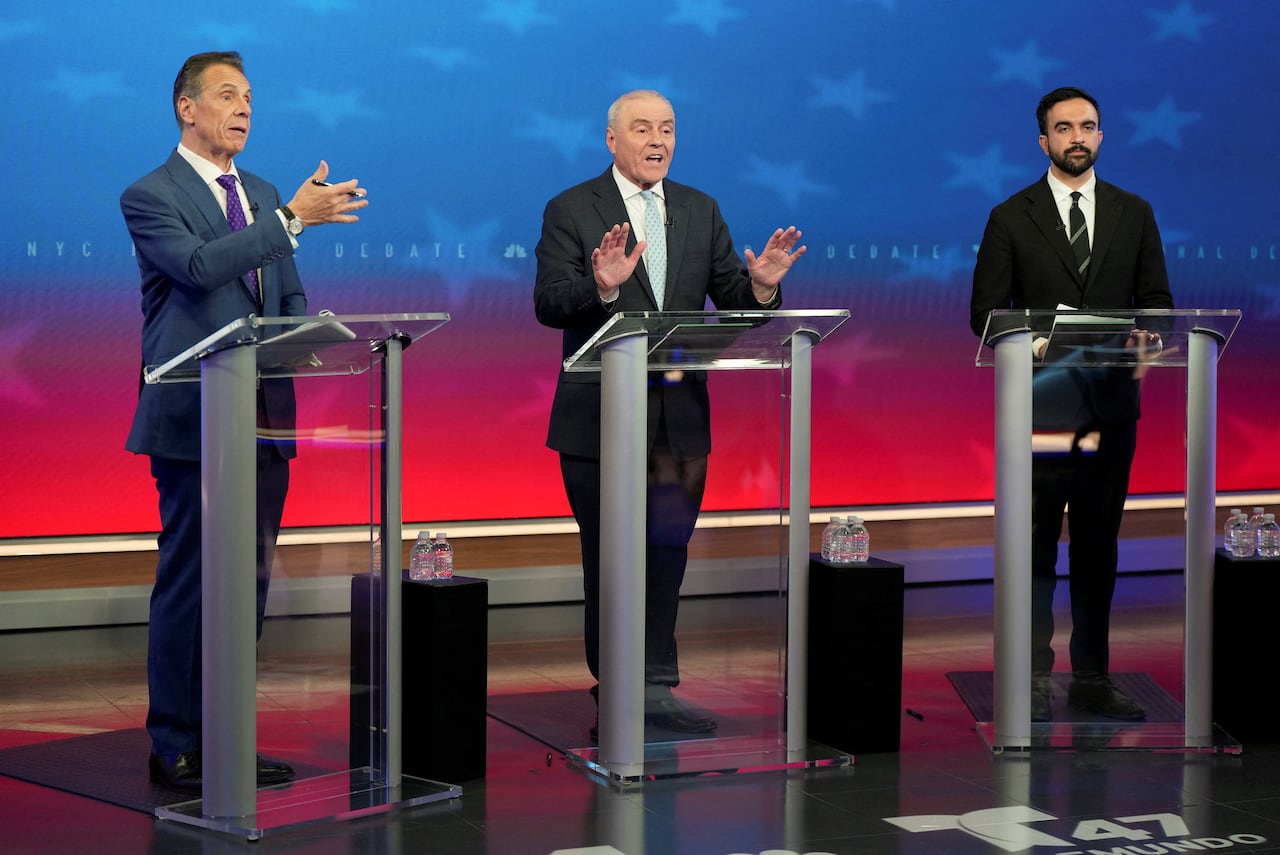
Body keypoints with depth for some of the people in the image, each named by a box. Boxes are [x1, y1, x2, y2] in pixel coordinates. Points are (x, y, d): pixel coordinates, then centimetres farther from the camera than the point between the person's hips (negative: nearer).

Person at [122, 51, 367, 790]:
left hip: (265, 416, 7)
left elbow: (291, 296, 21)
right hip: (195, 420, -7)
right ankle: (176, 747, 5)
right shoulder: (150, 196, -5)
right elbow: (199, 265, -22)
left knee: (249, 582, 9)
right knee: (188, 583, -3)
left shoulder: (263, 196, 18)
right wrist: (292, 219, -26)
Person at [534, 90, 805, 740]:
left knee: (666, 553, 5)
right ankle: (614, 688, 16)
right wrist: (601, 286, -32)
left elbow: (733, 301, 7)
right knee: (609, 559, 5)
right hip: (600, 417, -4)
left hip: (679, 416, 4)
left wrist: (760, 284, -15)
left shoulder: (700, 211, 10)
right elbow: (548, 305, -14)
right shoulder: (570, 211, -4)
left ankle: (655, 688, 10)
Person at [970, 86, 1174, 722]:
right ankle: (1034, 681, 3)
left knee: (1098, 546, 8)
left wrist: (1145, 333, -12)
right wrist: (1033, 340, -19)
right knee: (1035, 546, -2)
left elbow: (1157, 299, 11)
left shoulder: (1134, 214, 11)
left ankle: (1092, 681, 14)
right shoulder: (1011, 217, 3)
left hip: (1111, 402, 3)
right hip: (1038, 401, -3)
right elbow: (985, 312, 0)